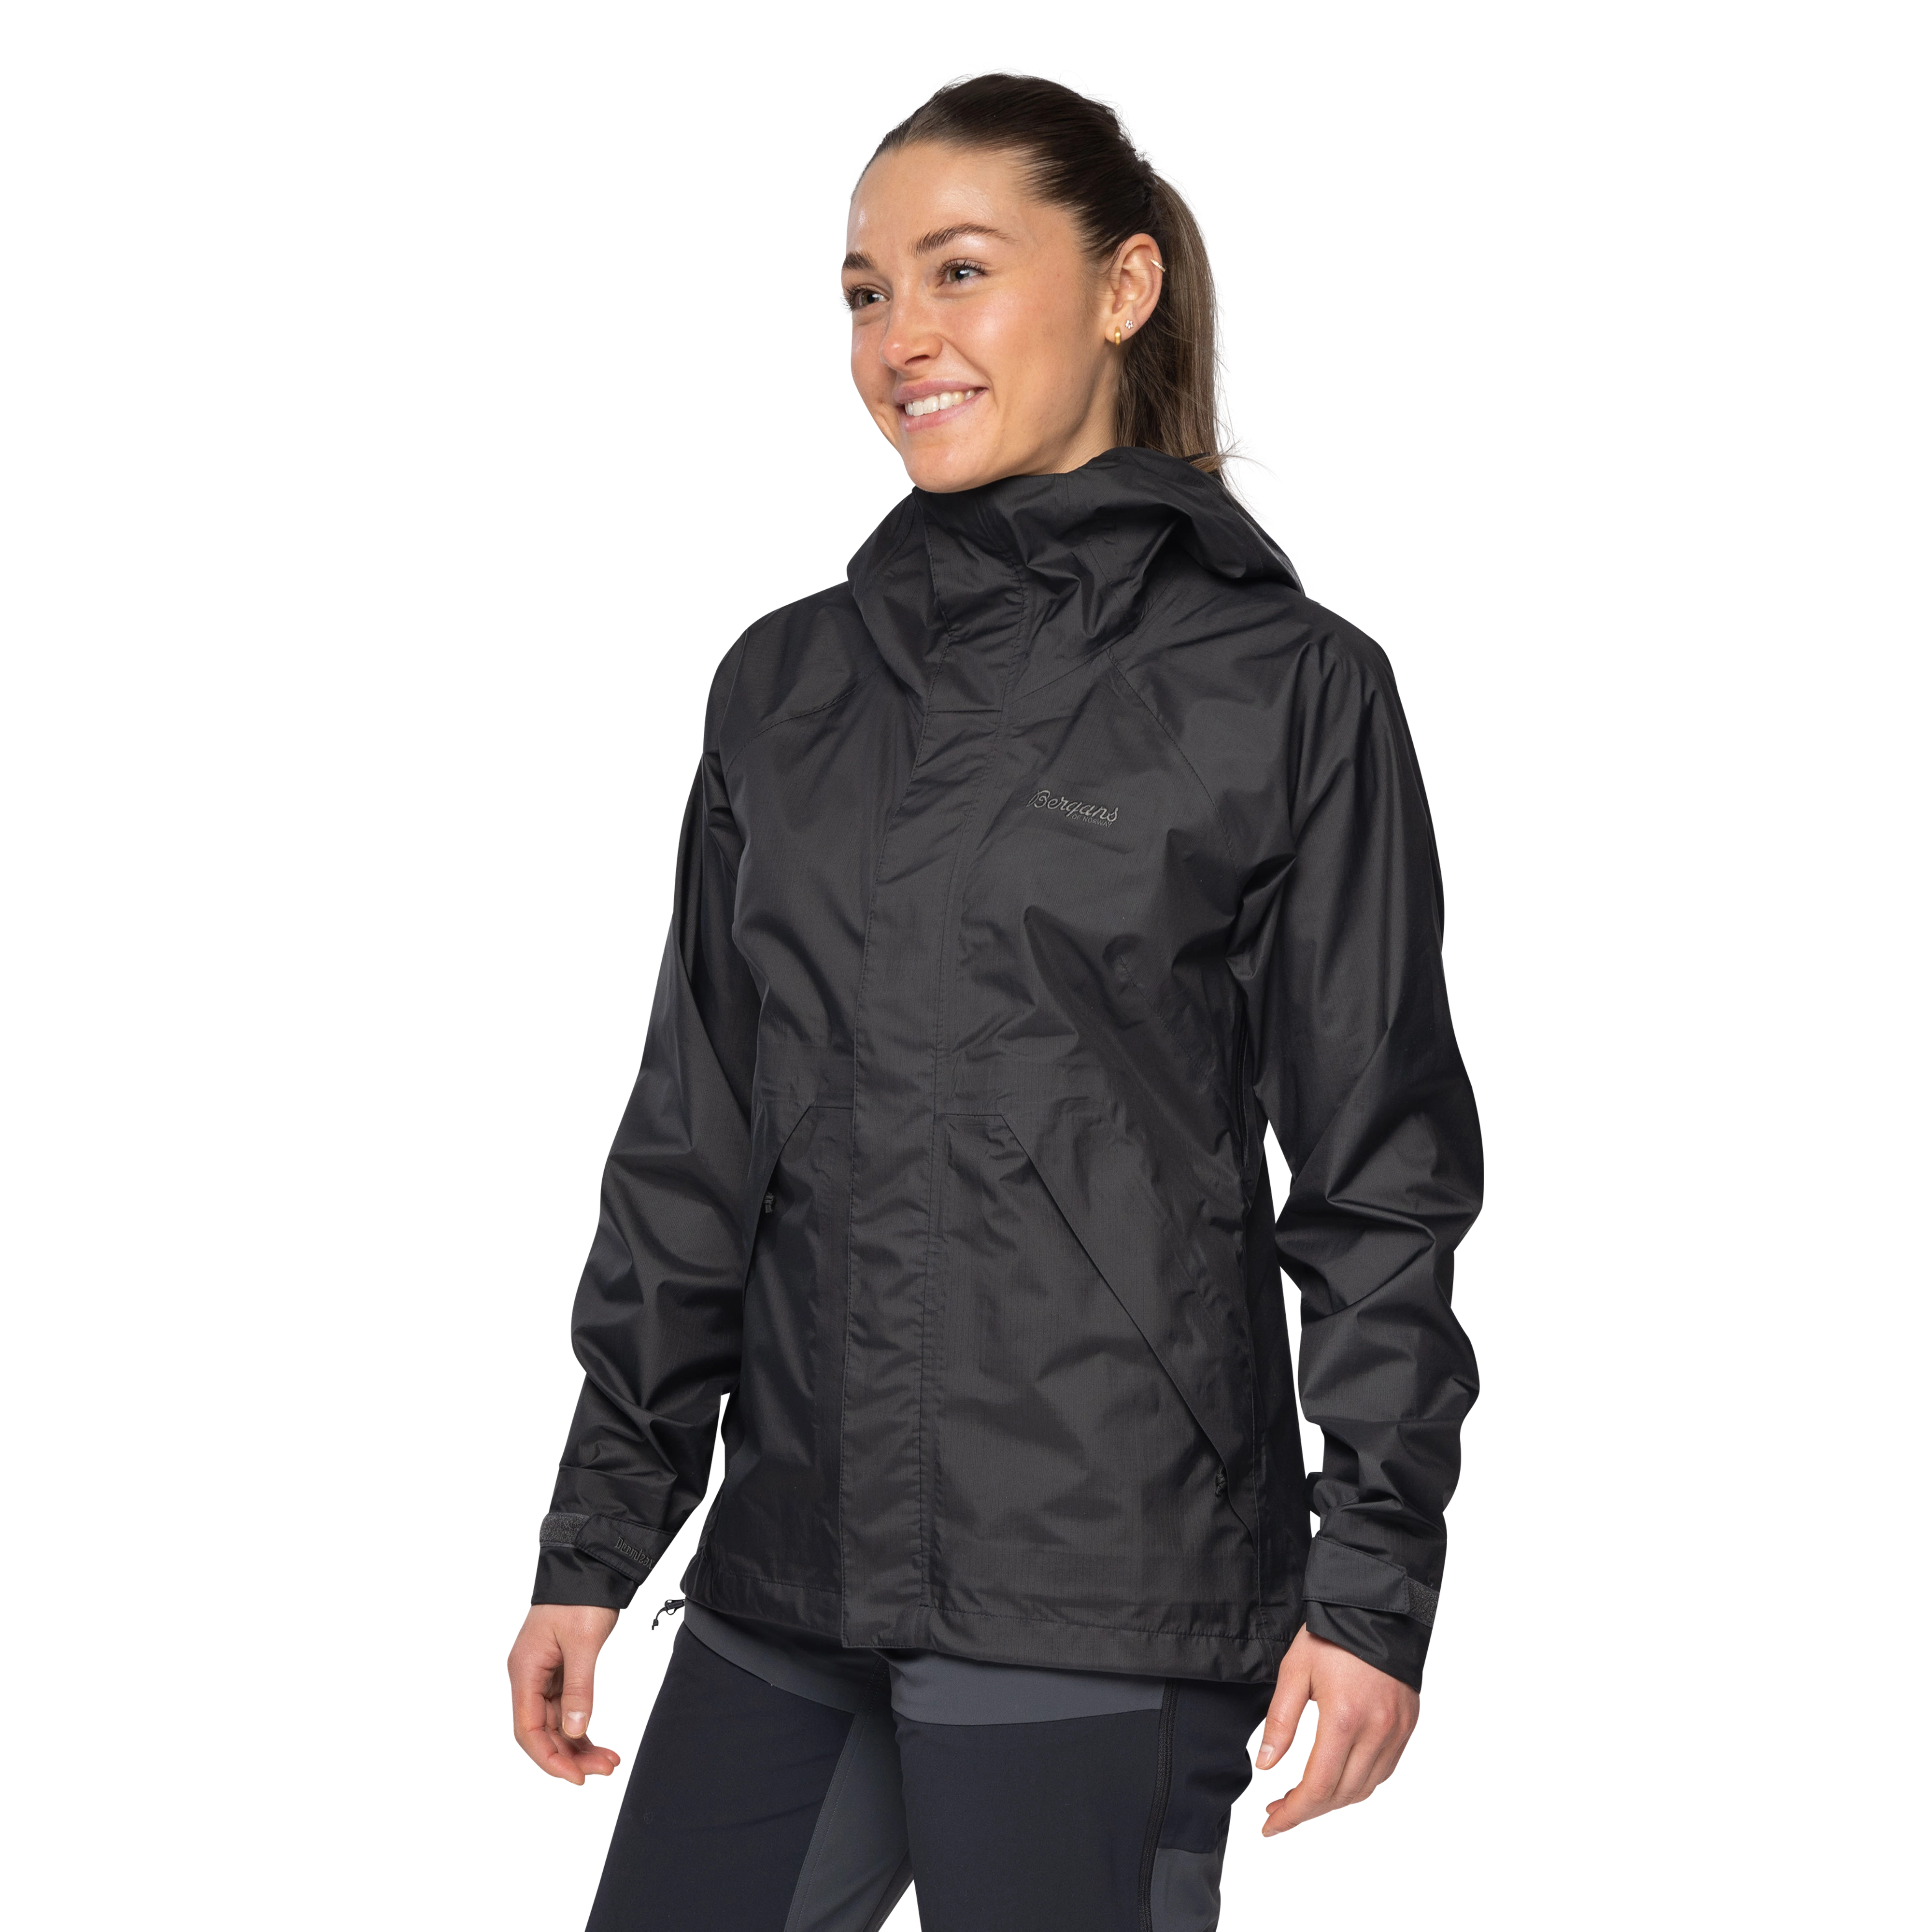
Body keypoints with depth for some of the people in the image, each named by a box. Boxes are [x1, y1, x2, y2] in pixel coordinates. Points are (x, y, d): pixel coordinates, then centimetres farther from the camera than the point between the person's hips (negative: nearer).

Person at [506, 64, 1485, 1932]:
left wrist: (1376, 1582, -7)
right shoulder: (785, 684, 11)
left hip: (1107, 1596, -5)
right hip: (792, 1573, 5)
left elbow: (1384, 1174, -2)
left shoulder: (1287, 687, -2)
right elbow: (691, 1143, 14)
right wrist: (596, 1537, 12)